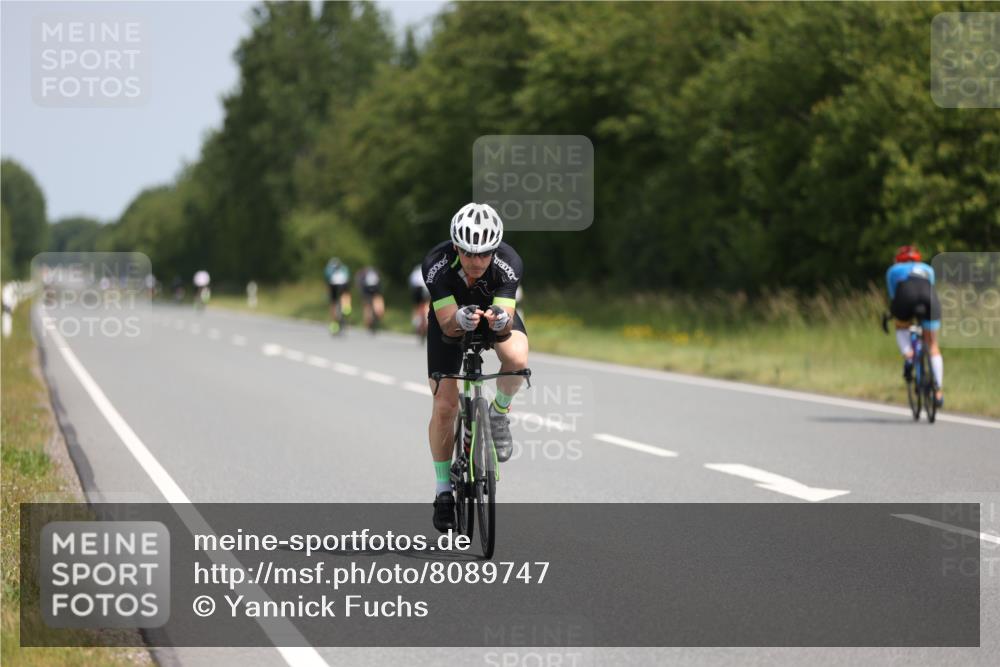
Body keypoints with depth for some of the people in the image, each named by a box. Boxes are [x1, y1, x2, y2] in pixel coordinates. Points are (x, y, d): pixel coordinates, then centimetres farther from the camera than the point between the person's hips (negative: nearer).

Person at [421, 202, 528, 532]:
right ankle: (443, 490, 11)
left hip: (496, 310, 0)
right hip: (451, 318, 0)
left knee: (516, 359, -33)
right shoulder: (436, 264, -34)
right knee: (444, 405, -7)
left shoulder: (509, 263, -34)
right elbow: (447, 324, -34)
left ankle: (499, 412, -2)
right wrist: (460, 321, -57)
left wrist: (500, 320, -58)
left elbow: (507, 324, -35)